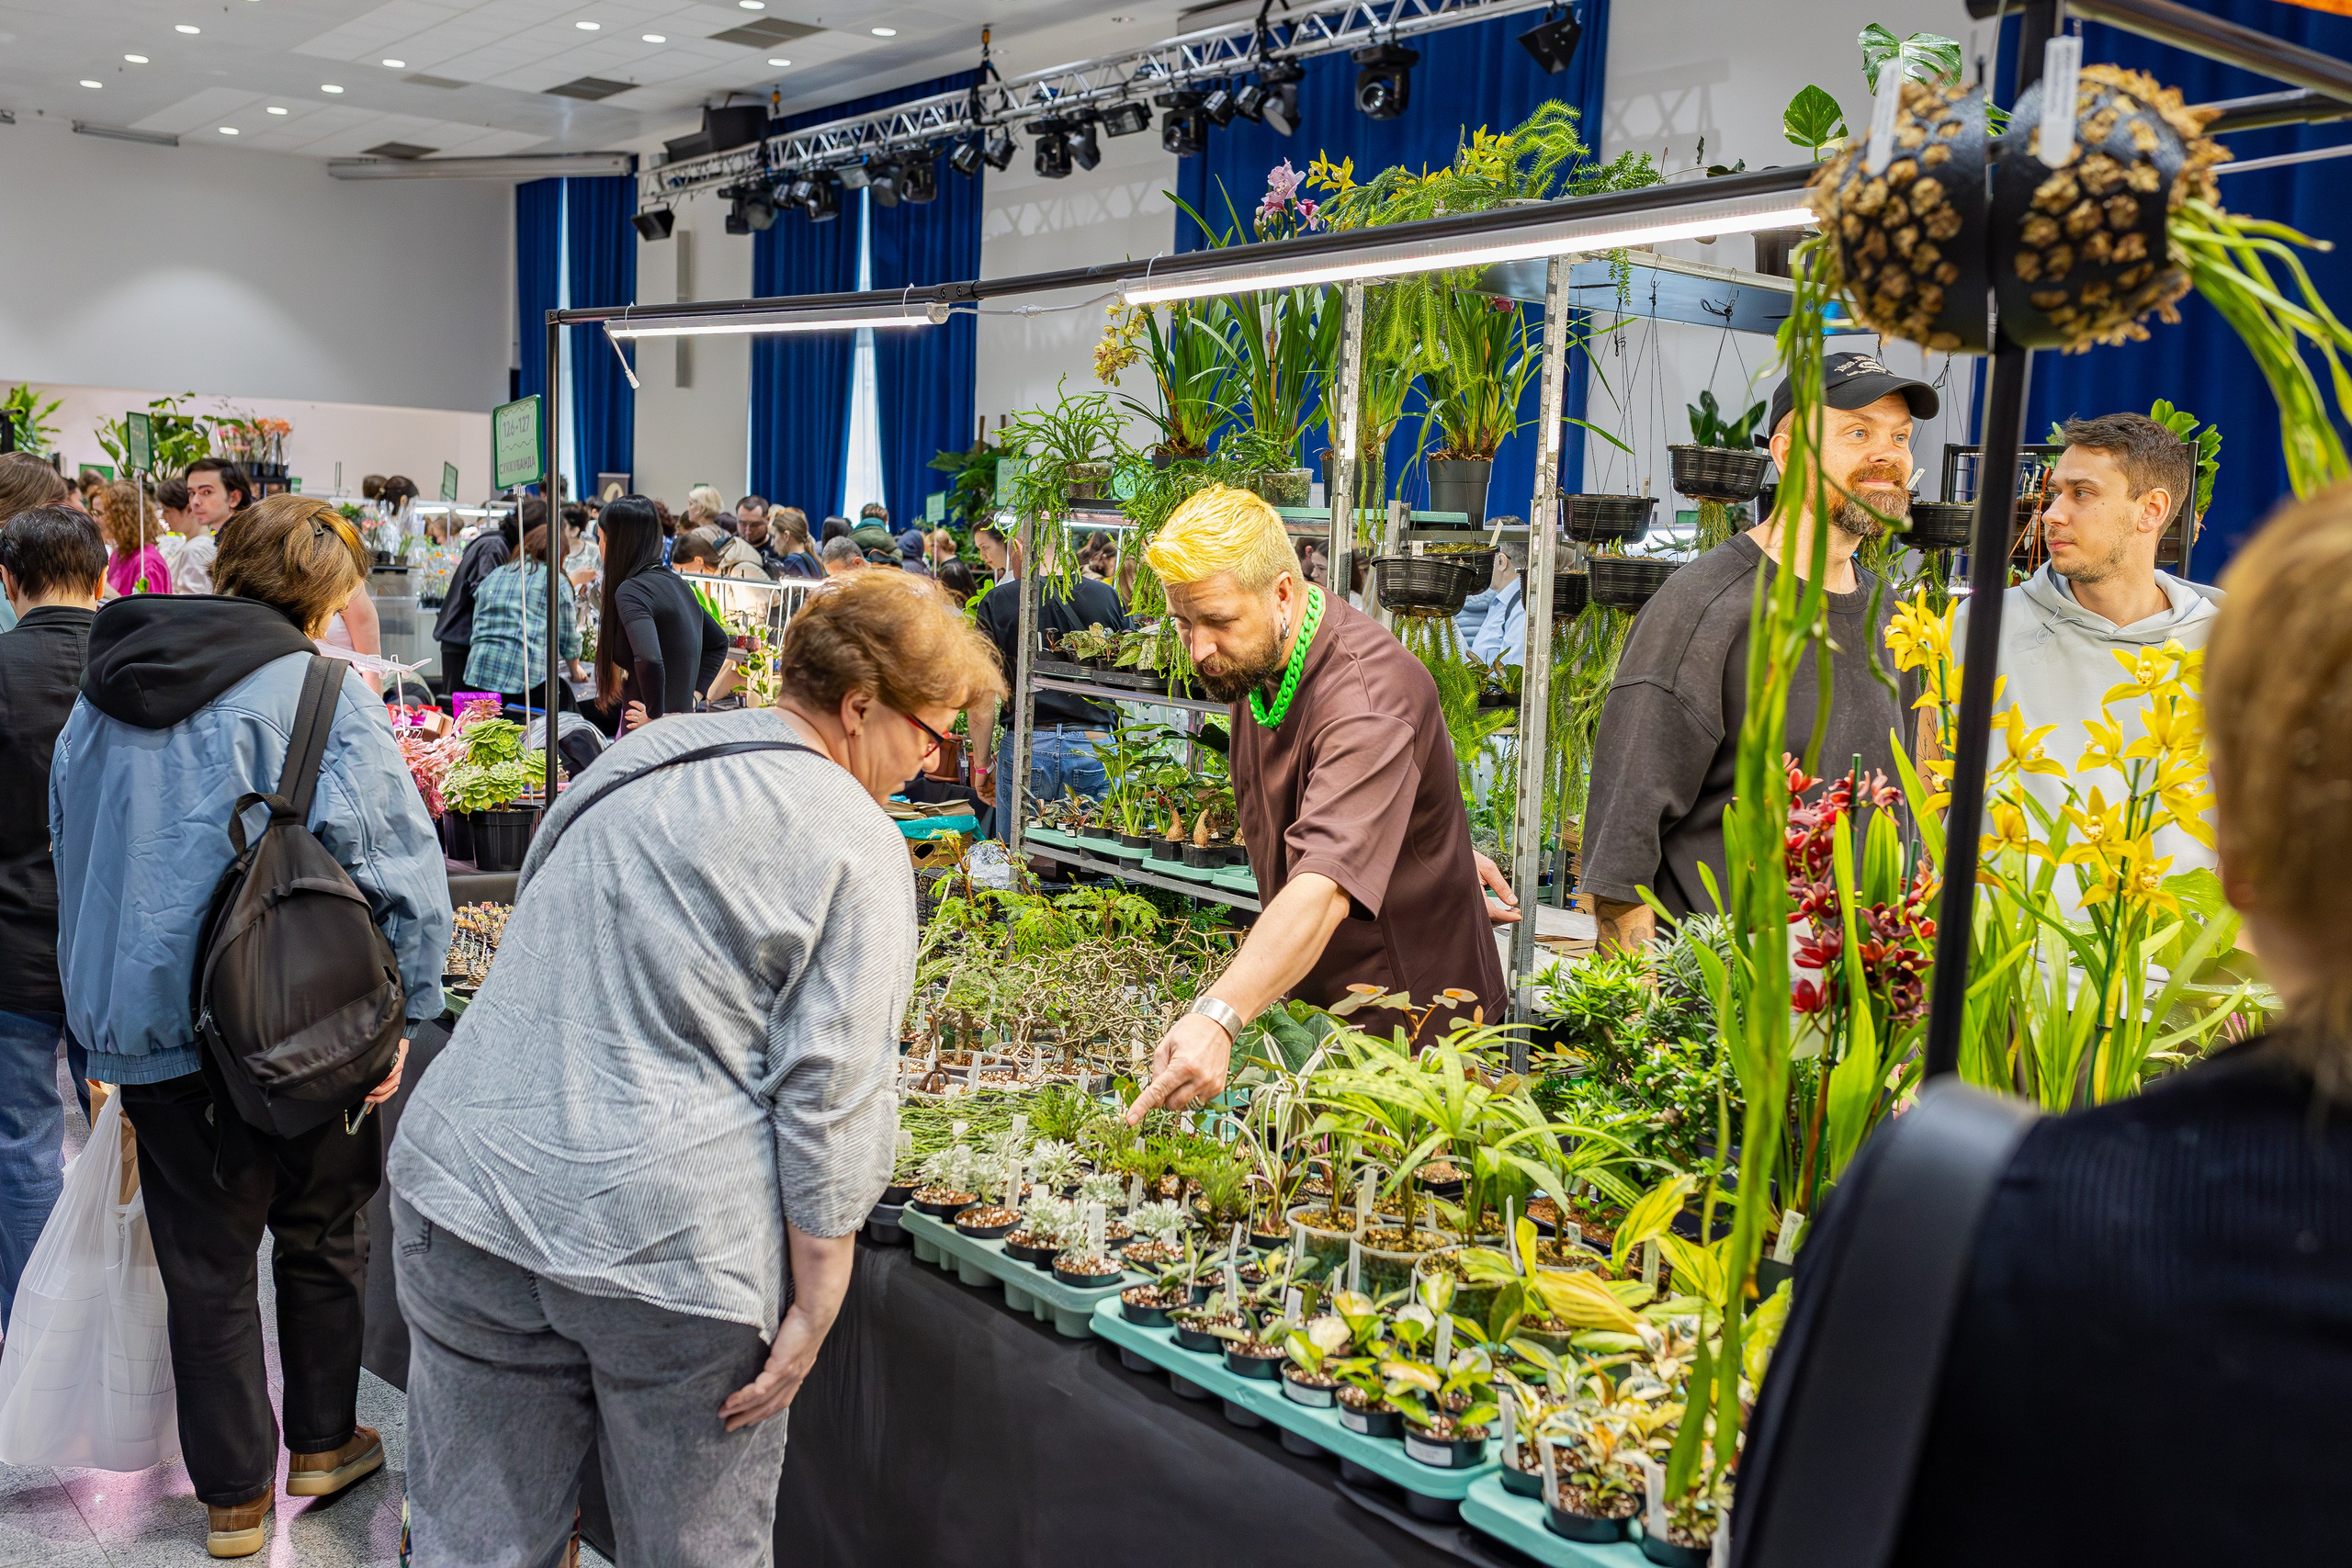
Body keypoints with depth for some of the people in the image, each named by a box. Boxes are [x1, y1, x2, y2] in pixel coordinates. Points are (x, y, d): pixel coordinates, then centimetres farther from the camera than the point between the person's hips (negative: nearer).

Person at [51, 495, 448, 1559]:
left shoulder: (103, 695, 6)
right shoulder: (320, 696, -14)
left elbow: (74, 856, 17)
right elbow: (403, 871, -18)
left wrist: (105, 1009, 27)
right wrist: (402, 1015, -9)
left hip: (146, 1024, 4)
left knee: (206, 1262, 15)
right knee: (322, 1236, 18)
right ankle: (322, 1443, 33)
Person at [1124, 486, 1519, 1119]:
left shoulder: (1367, 699, -31)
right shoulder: (1256, 657, -2)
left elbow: (1327, 885, -46)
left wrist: (1218, 1018, -57)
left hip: (1412, 1013, -8)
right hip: (1310, 994, 8)